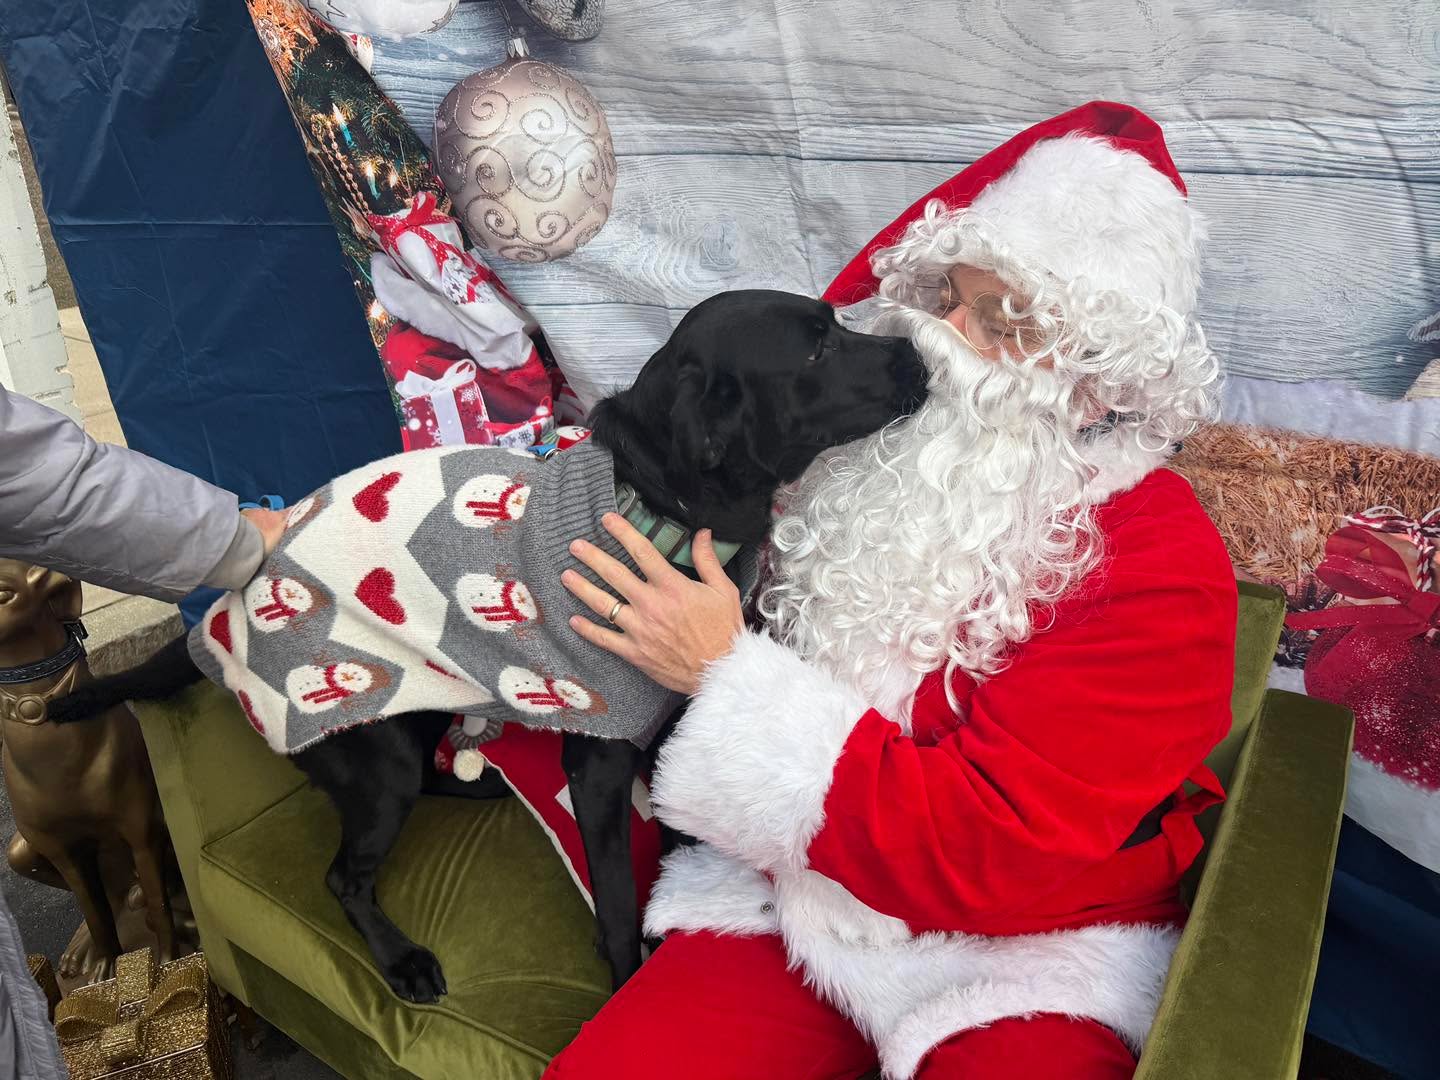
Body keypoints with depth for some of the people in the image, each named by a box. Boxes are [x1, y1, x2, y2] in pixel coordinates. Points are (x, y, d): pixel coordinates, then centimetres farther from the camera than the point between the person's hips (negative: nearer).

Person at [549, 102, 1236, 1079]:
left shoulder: (1158, 569, -17)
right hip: (796, 889, 3)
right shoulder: (866, 449, -3)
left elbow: (985, 852, -24)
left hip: (1022, 947, -2)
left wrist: (725, 676, -27)